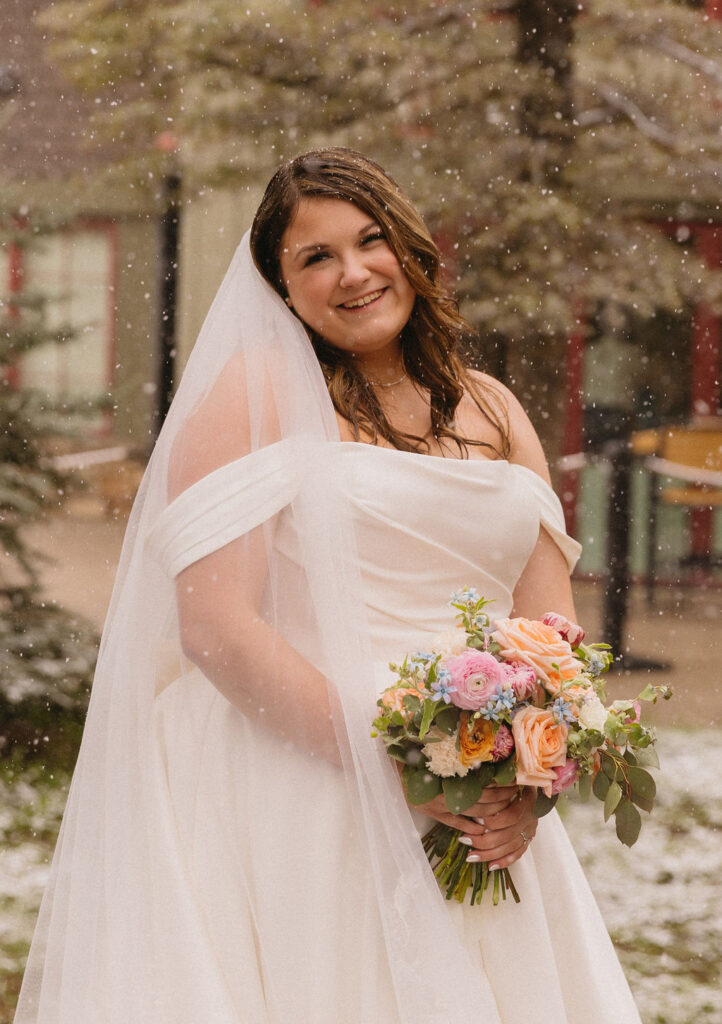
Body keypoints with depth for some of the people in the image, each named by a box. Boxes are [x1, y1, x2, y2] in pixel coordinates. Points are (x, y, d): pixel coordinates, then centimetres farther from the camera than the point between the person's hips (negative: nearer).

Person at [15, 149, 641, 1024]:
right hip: (293, 805, -5)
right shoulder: (257, 391, -2)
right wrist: (392, 763, -17)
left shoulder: (492, 411, 16)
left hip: (476, 821, 5)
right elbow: (214, 625, -12)